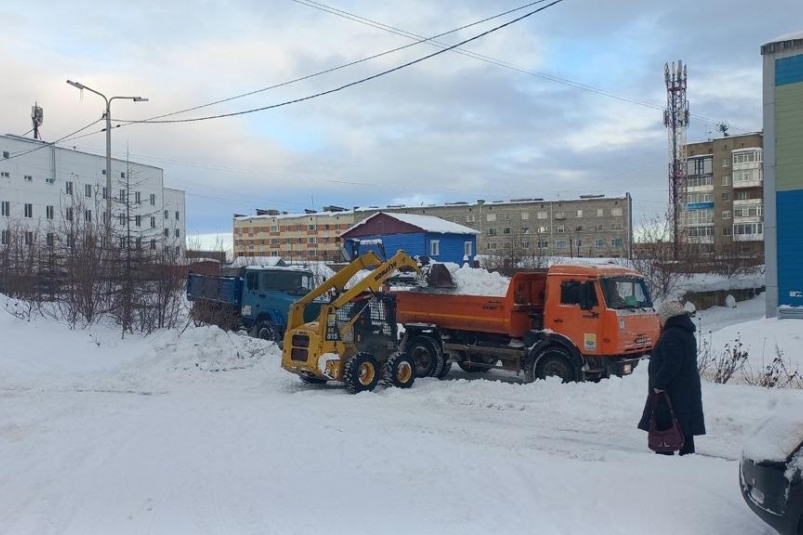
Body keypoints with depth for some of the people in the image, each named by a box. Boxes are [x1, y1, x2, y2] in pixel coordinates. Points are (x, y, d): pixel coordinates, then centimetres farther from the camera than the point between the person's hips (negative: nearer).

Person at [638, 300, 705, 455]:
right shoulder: (687, 333, 16)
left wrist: (659, 383, -18)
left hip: (672, 390, -10)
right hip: (687, 389, 10)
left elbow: (671, 364, -25)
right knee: (684, 427, 14)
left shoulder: (672, 335, -18)